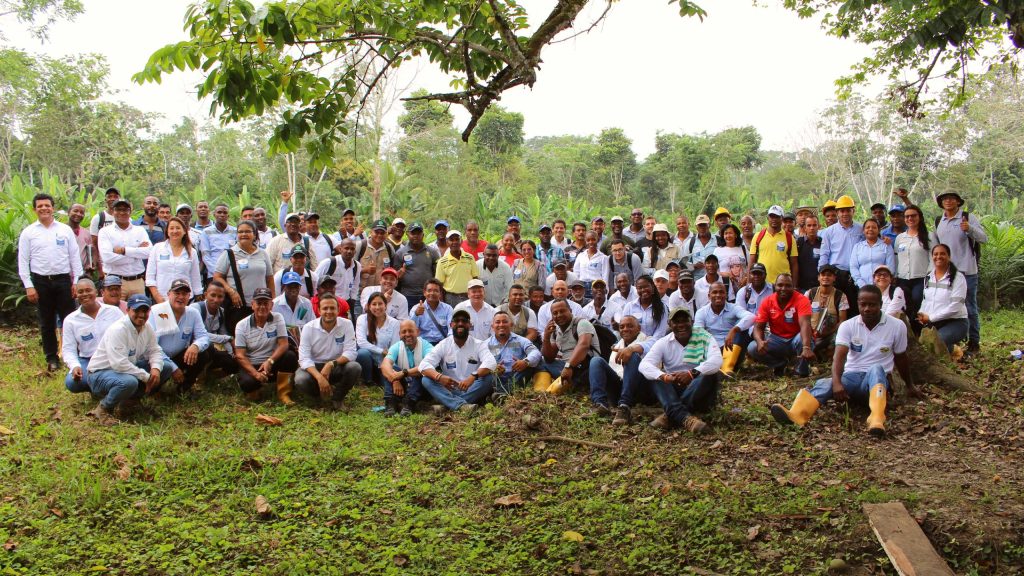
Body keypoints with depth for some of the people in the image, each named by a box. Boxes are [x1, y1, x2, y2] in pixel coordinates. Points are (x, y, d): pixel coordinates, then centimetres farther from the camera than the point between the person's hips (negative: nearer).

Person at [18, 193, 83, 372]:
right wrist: (28, 286, -4)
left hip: (63, 280, 0)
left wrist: (77, 281, -1)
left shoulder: (65, 229, 5)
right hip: (41, 282, 0)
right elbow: (23, 261, 2)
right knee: (47, 323, 9)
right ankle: (52, 359, 17)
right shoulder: (28, 232, 3)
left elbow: (75, 256, 5)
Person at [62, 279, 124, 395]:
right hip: (88, 362, 2)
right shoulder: (70, 320, 5)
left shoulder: (113, 311, 4)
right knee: (71, 382, -29)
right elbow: (68, 349, 3)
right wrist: (75, 366, -17)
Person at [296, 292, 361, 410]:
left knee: (354, 367, -30)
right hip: (314, 367, 0)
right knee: (300, 380, -31)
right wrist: (319, 377, -35)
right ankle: (323, 393, 3)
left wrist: (331, 364, -34)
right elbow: (304, 358, -19)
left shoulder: (346, 324, -11)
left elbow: (350, 352, -16)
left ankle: (338, 397, -4)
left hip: (337, 367, 0)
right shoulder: (308, 328, -12)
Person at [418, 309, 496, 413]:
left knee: (488, 377, -27)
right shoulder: (443, 345, 3)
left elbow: (491, 363, -19)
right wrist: (439, 376, -32)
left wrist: (473, 377, -38)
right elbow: (424, 365, -10)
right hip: (449, 391, 1)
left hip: (472, 392, -1)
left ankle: (451, 405, -30)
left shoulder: (479, 345, 0)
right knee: (427, 379, -22)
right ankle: (461, 405, -42)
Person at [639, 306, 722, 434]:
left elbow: (716, 361, -21)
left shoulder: (703, 337, -3)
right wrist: (663, 376, -37)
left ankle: (671, 415, -34)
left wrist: (692, 373, -38)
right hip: (674, 392, 2)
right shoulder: (663, 343, 1)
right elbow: (644, 365, -15)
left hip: (700, 393, -1)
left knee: (710, 375, -29)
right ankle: (684, 417, -42)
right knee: (656, 375, -22)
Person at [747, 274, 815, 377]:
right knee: (752, 348, -21)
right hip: (777, 340, 3)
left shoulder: (801, 300, -18)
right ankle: (780, 363, 8)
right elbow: (758, 327, -9)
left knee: (802, 340, -38)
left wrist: (806, 347, -52)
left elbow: (805, 324, -34)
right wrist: (760, 342, -34)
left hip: (796, 339, -3)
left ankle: (802, 370, -8)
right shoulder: (767, 302, -8)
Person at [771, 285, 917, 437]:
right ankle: (794, 415, -61)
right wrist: (837, 383, -33)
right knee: (824, 384, -31)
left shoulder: (897, 326, -2)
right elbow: (839, 357, -15)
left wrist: (910, 386, 25)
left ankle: (876, 420, -60)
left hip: (878, 379, -1)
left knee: (876, 369, -37)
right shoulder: (847, 326, -2)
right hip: (851, 376, 1)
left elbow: (901, 358, 14)